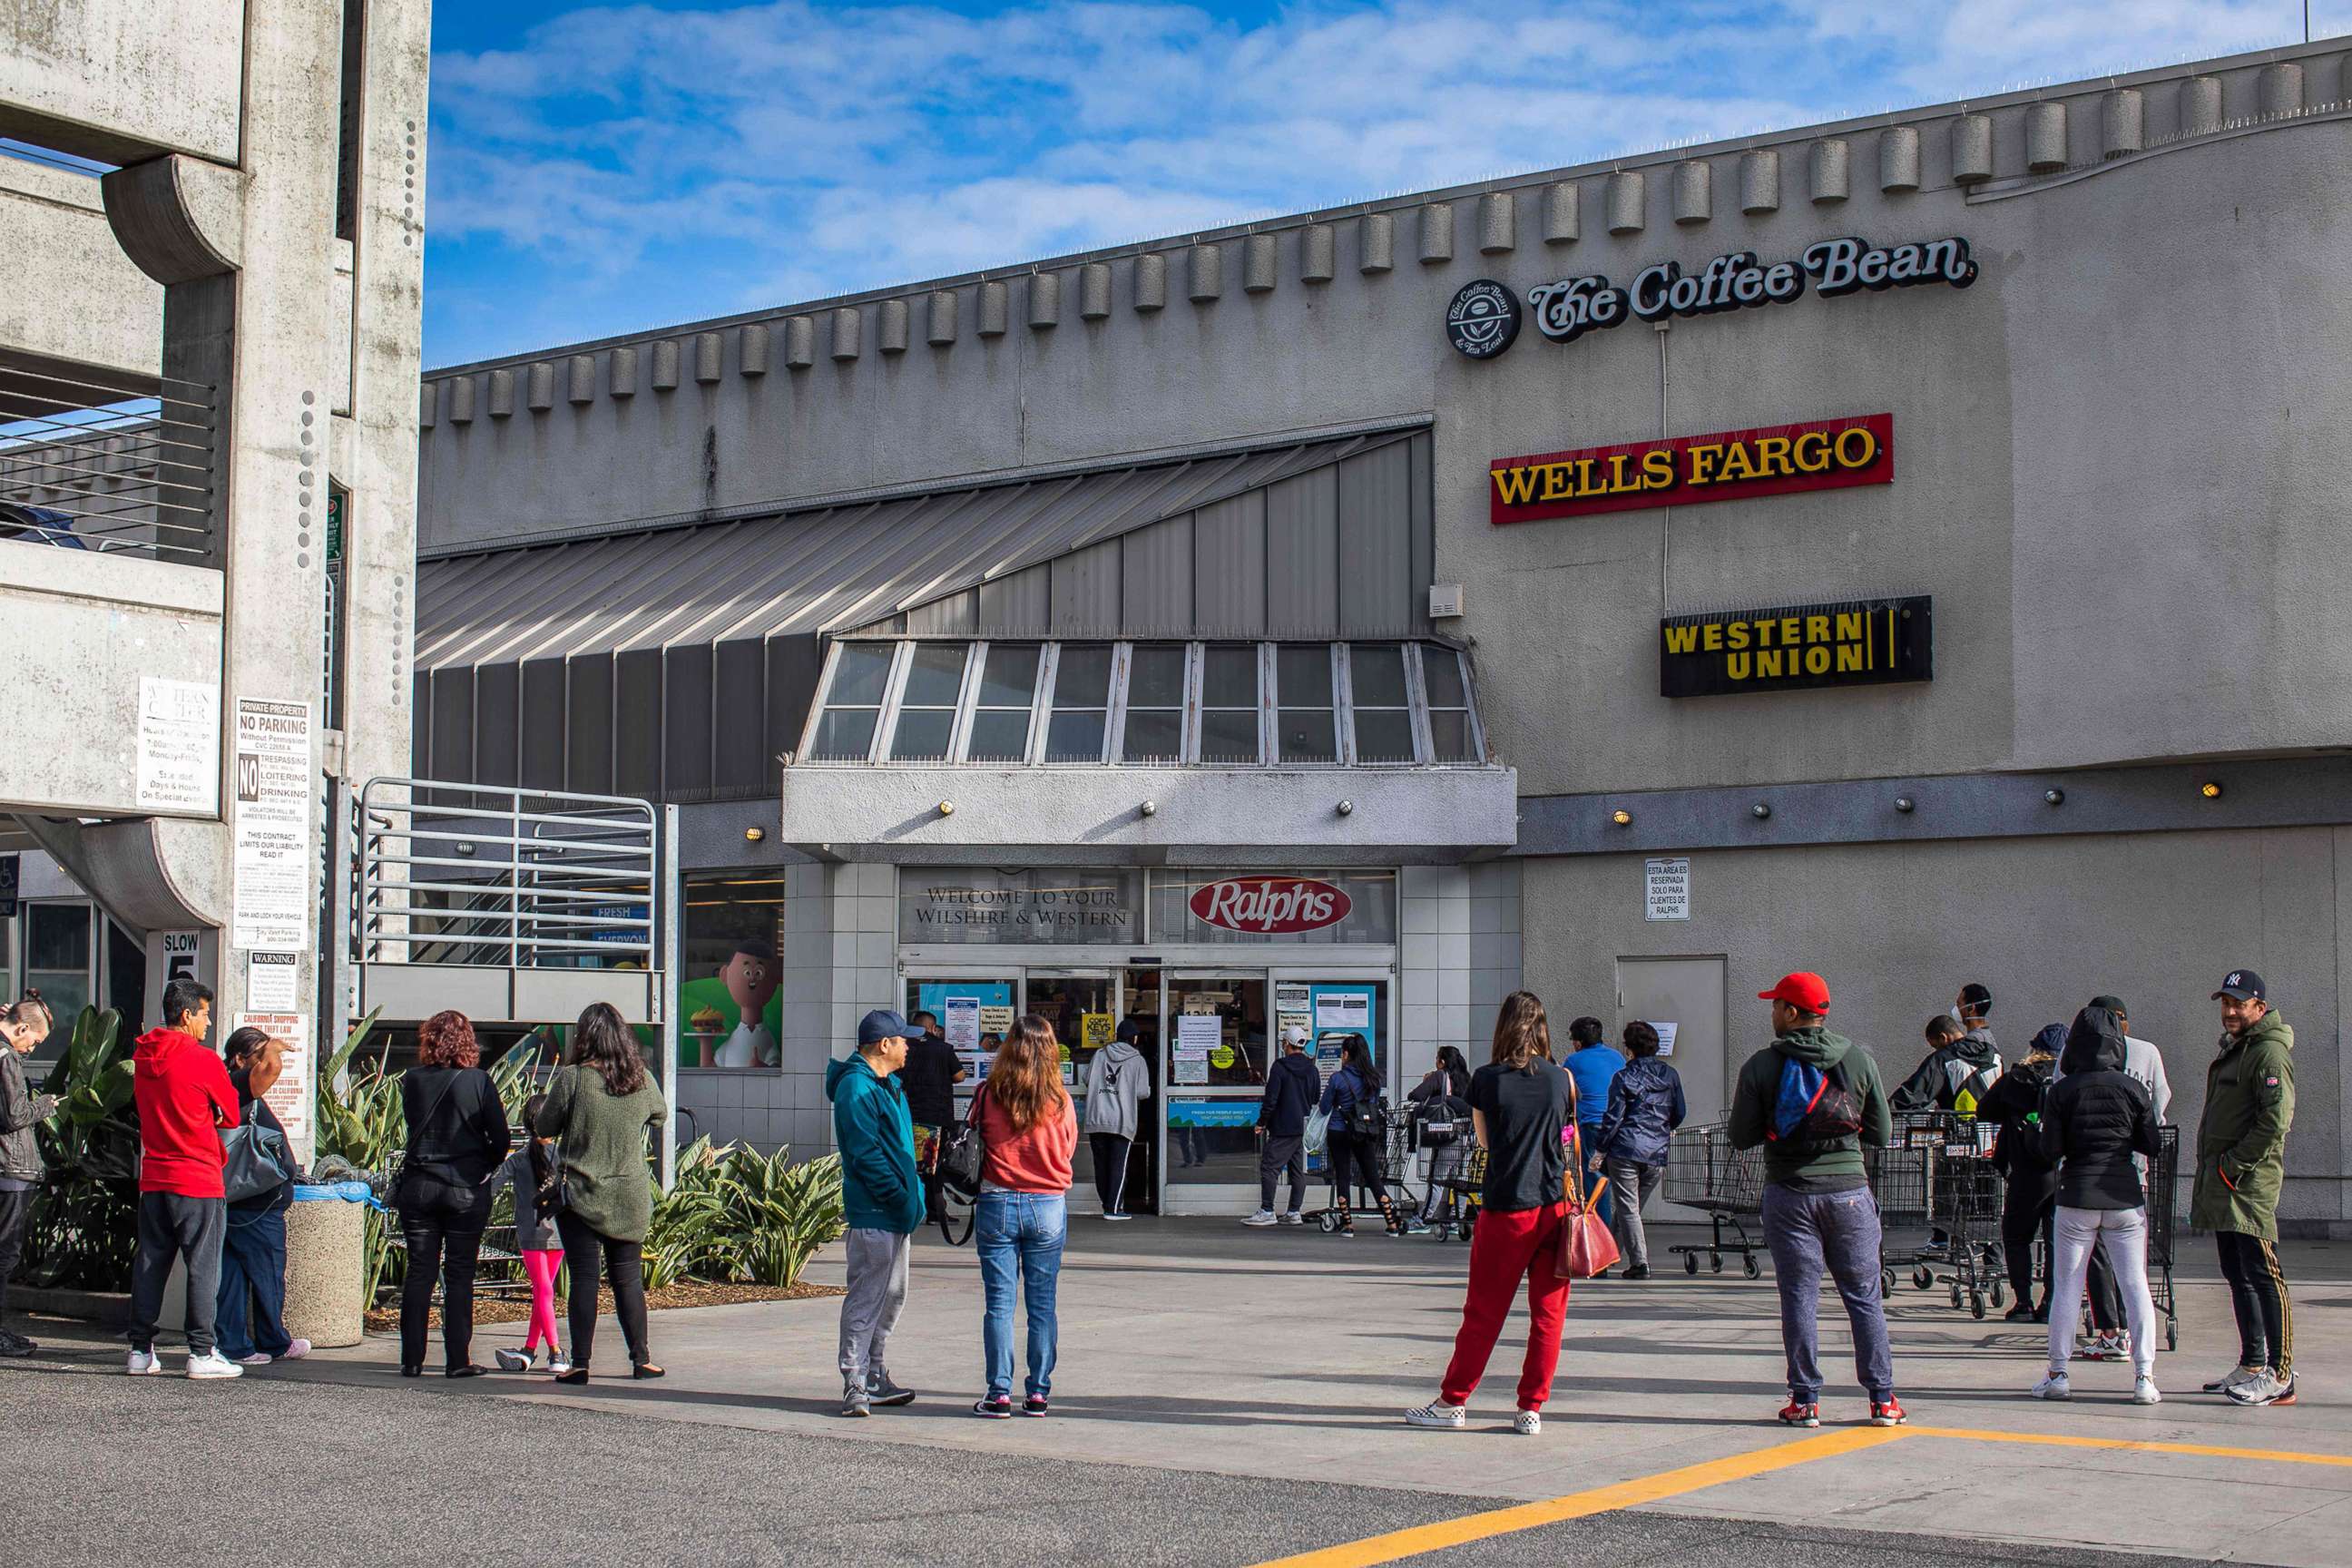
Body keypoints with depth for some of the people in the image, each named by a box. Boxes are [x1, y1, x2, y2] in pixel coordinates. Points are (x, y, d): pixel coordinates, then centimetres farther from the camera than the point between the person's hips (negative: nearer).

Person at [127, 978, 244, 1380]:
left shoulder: (142, 1057, 7)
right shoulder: (204, 1061, -12)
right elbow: (231, 1117, -3)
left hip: (153, 1178, 6)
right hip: (199, 1180, -6)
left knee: (150, 1263, 11)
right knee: (203, 1266, -1)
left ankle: (140, 1350, 14)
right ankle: (201, 1353, -2)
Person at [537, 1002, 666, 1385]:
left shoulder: (571, 1078, -13)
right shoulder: (642, 1079, -2)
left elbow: (544, 1128, -2)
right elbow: (660, 1114, 17)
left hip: (581, 1195, -3)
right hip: (630, 1198, 3)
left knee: (584, 1278, 1)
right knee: (628, 1278, 11)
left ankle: (580, 1364, 1)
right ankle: (641, 1359, 15)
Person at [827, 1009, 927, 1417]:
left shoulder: (889, 1085, 18)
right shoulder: (856, 1087, -15)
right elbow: (865, 1154, -20)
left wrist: (912, 1198, 17)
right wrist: (899, 1198, -19)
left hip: (897, 1214, 10)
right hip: (873, 1214, -10)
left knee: (891, 1297, 16)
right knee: (867, 1298, -8)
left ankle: (874, 1378, 25)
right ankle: (855, 1386, -5)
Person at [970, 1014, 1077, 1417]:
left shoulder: (988, 1095, -7)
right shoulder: (1059, 1101, -5)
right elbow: (1068, 1152, 8)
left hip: (997, 1204, -1)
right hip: (1048, 1207, 1)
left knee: (999, 1303, 4)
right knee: (1042, 1304, 8)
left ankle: (999, 1393, 3)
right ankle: (1037, 1393, 9)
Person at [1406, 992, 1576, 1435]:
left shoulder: (1485, 1080, -4)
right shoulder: (1562, 1079, 1)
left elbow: (1484, 1141, 9)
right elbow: (1569, 1137, 13)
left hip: (1505, 1209, -2)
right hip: (1555, 1204, 2)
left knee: (1483, 1311, 5)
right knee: (1548, 1312, 7)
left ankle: (1453, 1402, 13)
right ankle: (1532, 1408, 9)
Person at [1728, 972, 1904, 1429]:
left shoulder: (1761, 1066, -4)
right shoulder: (1859, 1060, 1)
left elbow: (1741, 1137, 0)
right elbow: (1881, 1134, 6)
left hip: (1789, 1195, -1)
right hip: (1849, 1190, 1)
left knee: (1799, 1296, 4)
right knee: (1864, 1295, 8)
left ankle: (1805, 1399, 5)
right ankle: (1882, 1398, 9)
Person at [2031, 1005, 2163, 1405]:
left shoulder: (2062, 1091, -5)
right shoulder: (2133, 1088, -2)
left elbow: (2050, 1151, -7)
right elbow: (2151, 1146, 1)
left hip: (2076, 1196, -1)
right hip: (2125, 1197, 1)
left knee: (2065, 1288, 7)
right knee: (2136, 1287, 4)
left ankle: (2058, 1375, 9)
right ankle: (2144, 1376, 0)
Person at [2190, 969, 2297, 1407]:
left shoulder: (2270, 1053, -11)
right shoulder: (2232, 1048, 19)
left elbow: (2275, 1121, -21)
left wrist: (2233, 1166, -18)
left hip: (2250, 1185, -10)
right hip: (2221, 1180, 10)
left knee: (2262, 1274, -9)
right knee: (2237, 1275, 14)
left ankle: (2280, 1376, -9)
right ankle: (2251, 1366, 21)